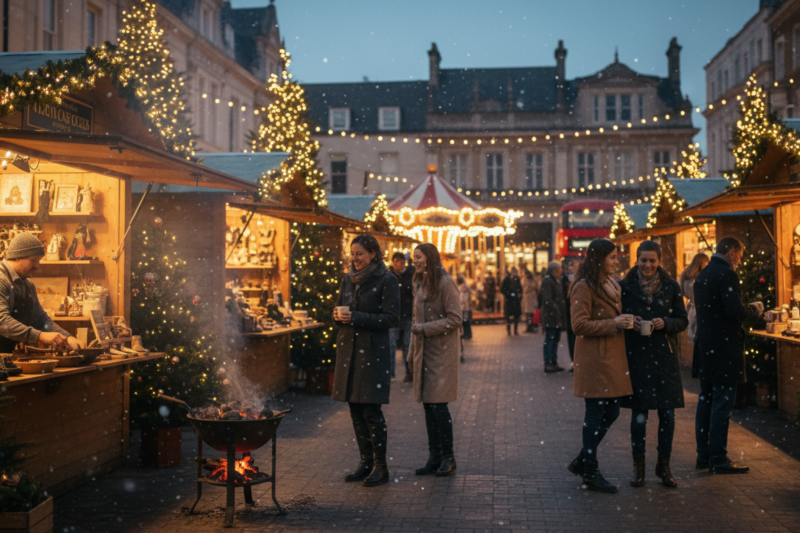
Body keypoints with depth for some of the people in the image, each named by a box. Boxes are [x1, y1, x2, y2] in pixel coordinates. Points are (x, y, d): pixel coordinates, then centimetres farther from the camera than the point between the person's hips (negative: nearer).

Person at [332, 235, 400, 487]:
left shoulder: (386, 280, -6)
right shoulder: (349, 279, 13)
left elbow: (390, 318, -12)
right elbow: (338, 307, 21)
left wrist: (355, 317, -18)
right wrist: (338, 315, -3)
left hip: (373, 352, -6)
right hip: (348, 349, 6)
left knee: (371, 409, -7)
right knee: (355, 409, 8)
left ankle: (380, 466, 3)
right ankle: (366, 461, 19)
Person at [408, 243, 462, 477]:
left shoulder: (445, 283, -11)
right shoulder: (419, 284, 14)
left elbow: (455, 319, -14)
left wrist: (425, 328, -16)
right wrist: (412, 353, 17)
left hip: (442, 351, -7)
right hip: (424, 351, 7)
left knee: (438, 404, -7)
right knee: (428, 405, 7)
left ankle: (448, 458, 4)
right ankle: (434, 457, 15)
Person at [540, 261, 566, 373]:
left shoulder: (555, 281, 20)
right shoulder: (547, 281, -12)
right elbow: (548, 301, -20)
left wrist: (560, 317, 14)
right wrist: (556, 316, -21)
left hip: (557, 318, 10)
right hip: (551, 317, -10)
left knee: (555, 340, 12)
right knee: (549, 340, -7)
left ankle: (554, 363, 18)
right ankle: (548, 364, -5)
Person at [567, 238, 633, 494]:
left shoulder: (612, 286, 18)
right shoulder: (584, 287, -12)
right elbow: (579, 325, -18)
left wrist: (625, 322, 11)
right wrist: (614, 324, -19)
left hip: (613, 357, 9)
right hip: (594, 360, -9)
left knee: (611, 412, 10)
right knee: (596, 413, -2)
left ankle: (583, 461, 25)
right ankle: (590, 472, 9)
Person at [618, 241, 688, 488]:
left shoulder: (671, 287, 4)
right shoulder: (625, 287, 2)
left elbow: (682, 320, 6)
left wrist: (665, 323, -13)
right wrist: (629, 322, -14)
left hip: (665, 356, 1)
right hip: (636, 355, -1)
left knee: (667, 412, 1)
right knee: (638, 412, 3)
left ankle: (663, 464, 16)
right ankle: (638, 465, 15)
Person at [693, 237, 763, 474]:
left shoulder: (702, 275, 13)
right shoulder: (726, 274, -14)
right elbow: (734, 312, -22)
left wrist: (746, 309, 20)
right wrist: (754, 309, -2)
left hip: (705, 347, 9)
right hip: (724, 348, -9)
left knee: (706, 400, 13)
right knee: (722, 403, -4)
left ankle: (704, 455, 18)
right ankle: (718, 459, -1)